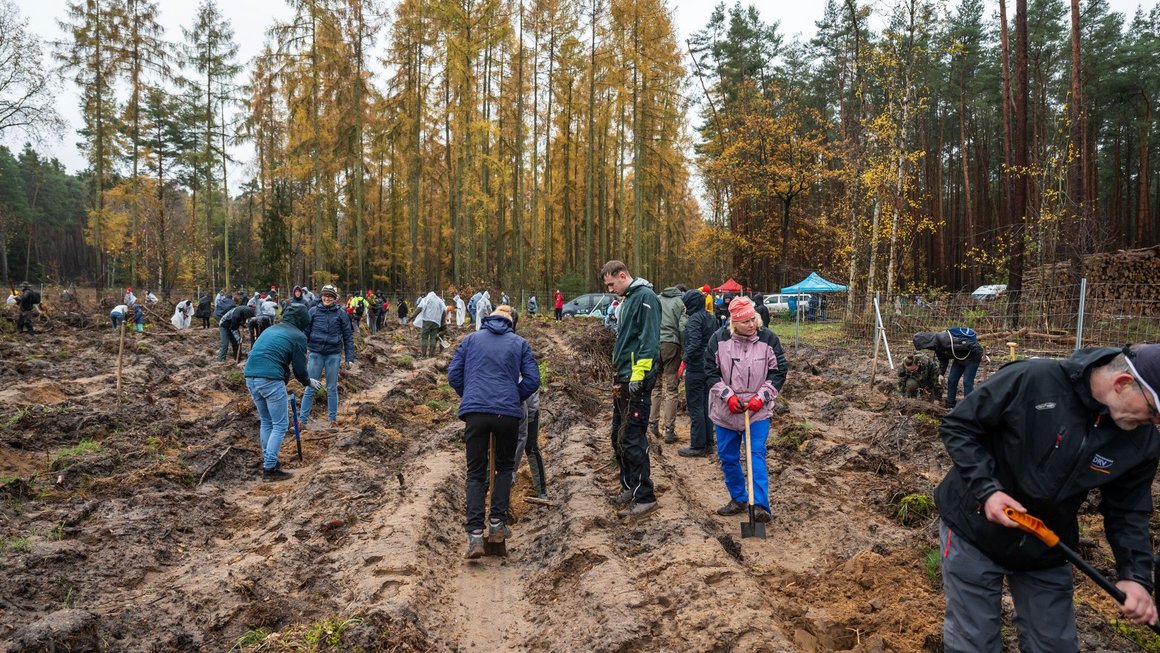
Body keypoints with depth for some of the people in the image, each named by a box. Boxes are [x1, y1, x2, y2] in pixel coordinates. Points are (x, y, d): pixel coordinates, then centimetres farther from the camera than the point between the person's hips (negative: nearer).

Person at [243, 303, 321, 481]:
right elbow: (299, 368, 3)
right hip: (270, 380, -8)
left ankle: (268, 460, 30)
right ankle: (270, 468, 2)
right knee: (280, 425, 3)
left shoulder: (270, 329, 24)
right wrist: (309, 382, 22)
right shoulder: (298, 336, 2)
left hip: (250, 377, 8)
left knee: (266, 421, 23)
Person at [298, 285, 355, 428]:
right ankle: (302, 419, 9)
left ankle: (333, 418, 19)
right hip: (315, 354, 0)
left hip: (334, 355, 0)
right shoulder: (313, 311, 1)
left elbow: (348, 337, 4)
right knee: (310, 388, 3)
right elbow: (305, 332, 4)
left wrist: (350, 358, 0)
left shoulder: (341, 314, 2)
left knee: (332, 388, 9)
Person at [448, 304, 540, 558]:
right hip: (508, 413, 0)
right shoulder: (520, 343, 13)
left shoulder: (471, 339, 15)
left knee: (475, 473, 7)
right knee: (505, 467, 21)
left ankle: (475, 534, -4)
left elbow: (453, 374, 10)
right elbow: (532, 380, 5)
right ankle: (497, 523, 14)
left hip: (474, 411, 0)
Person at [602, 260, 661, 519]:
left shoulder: (645, 296, -11)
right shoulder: (629, 299, 19)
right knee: (619, 438, 16)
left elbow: (649, 339, -19)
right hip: (624, 380, 10)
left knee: (632, 440, -7)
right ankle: (629, 487, 28)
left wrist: (638, 375, -23)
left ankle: (645, 497, 1)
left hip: (637, 381, -10)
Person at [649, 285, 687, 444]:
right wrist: (685, 350, -1)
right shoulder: (681, 302, 4)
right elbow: (682, 327, -7)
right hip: (671, 344, -3)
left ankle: (653, 424, 16)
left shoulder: (656, 299, 16)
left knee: (655, 386, 15)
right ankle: (669, 430, 2)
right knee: (671, 389, 2)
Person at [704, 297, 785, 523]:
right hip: (726, 410, 2)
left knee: (757, 454, -9)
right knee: (728, 457, 11)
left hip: (758, 410, -2)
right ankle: (739, 499, 28)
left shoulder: (768, 339, -8)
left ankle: (760, 504, -7)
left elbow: (778, 372, -2)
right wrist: (728, 396, -14)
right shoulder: (719, 339, -8)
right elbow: (711, 372, -3)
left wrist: (761, 397, -13)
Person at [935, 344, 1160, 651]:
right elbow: (958, 426, -16)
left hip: (1048, 553, 5)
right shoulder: (1031, 380, -24)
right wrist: (986, 489, -25)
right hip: (974, 531, -4)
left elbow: (1127, 510, 4)